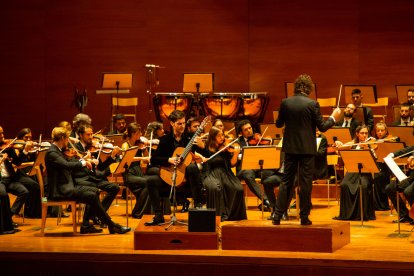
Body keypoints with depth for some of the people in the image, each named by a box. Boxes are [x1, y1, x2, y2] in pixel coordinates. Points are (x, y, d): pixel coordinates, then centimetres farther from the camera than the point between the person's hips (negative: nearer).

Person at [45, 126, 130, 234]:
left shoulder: (57, 151, 15)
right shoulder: (52, 153, -16)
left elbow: (68, 164, 20)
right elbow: (67, 165, -30)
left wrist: (82, 160, 3)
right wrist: (83, 162, -17)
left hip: (66, 187, 11)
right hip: (58, 191, -11)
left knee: (94, 191, 7)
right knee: (92, 196, -18)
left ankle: (86, 225, 4)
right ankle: (112, 225, -11)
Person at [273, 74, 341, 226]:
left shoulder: (285, 102, -2)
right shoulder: (312, 104, -11)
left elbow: (279, 124, 8)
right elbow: (322, 127, -8)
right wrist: (333, 117, 7)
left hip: (290, 147, 3)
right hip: (307, 148, -3)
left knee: (286, 180, 10)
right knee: (306, 182, 3)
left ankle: (277, 215, 6)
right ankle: (304, 216, 6)